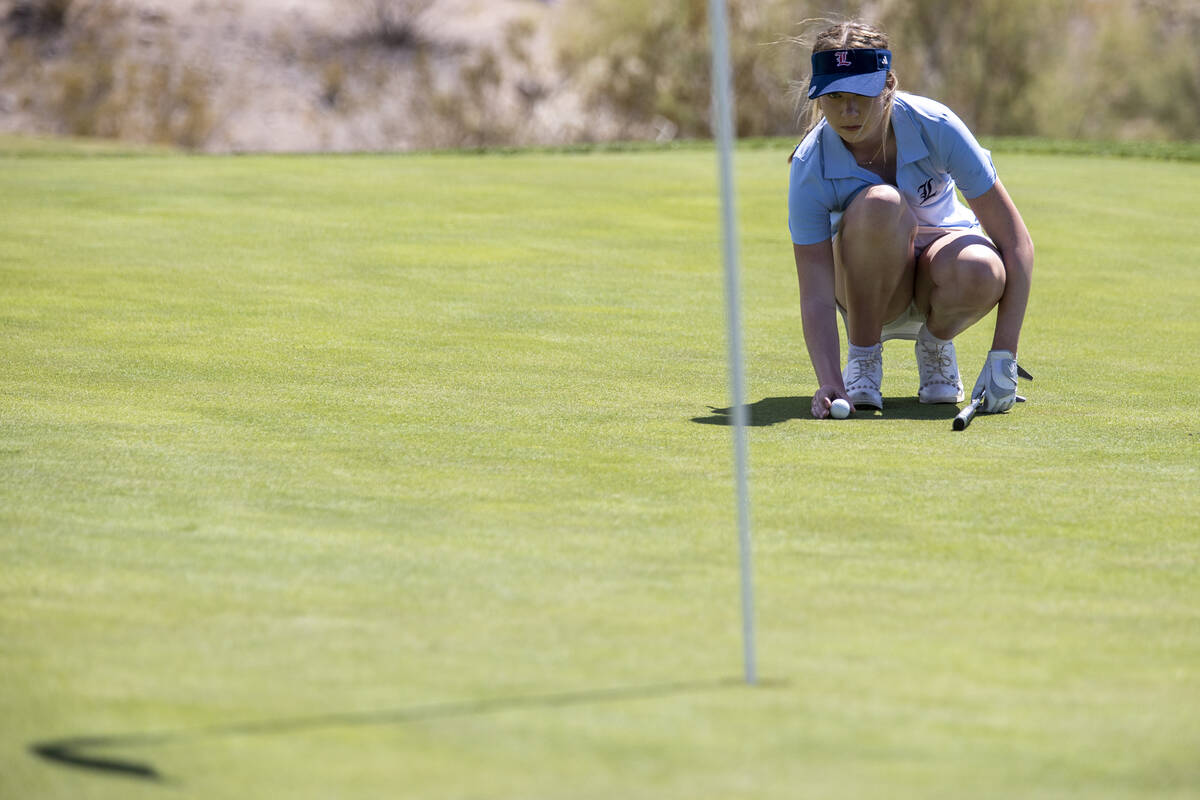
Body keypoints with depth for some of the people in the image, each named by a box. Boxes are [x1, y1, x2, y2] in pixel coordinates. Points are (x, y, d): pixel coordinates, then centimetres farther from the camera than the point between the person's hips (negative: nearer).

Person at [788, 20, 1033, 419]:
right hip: (866, 284, -1)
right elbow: (816, 295, -25)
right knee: (879, 203, -36)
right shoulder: (811, 167, -23)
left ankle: (936, 341, -2)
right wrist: (830, 382, -43)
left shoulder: (932, 125, -24)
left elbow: (1015, 241, -22)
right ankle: (862, 354, -15)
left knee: (979, 271, -39)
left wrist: (1003, 357, -29)